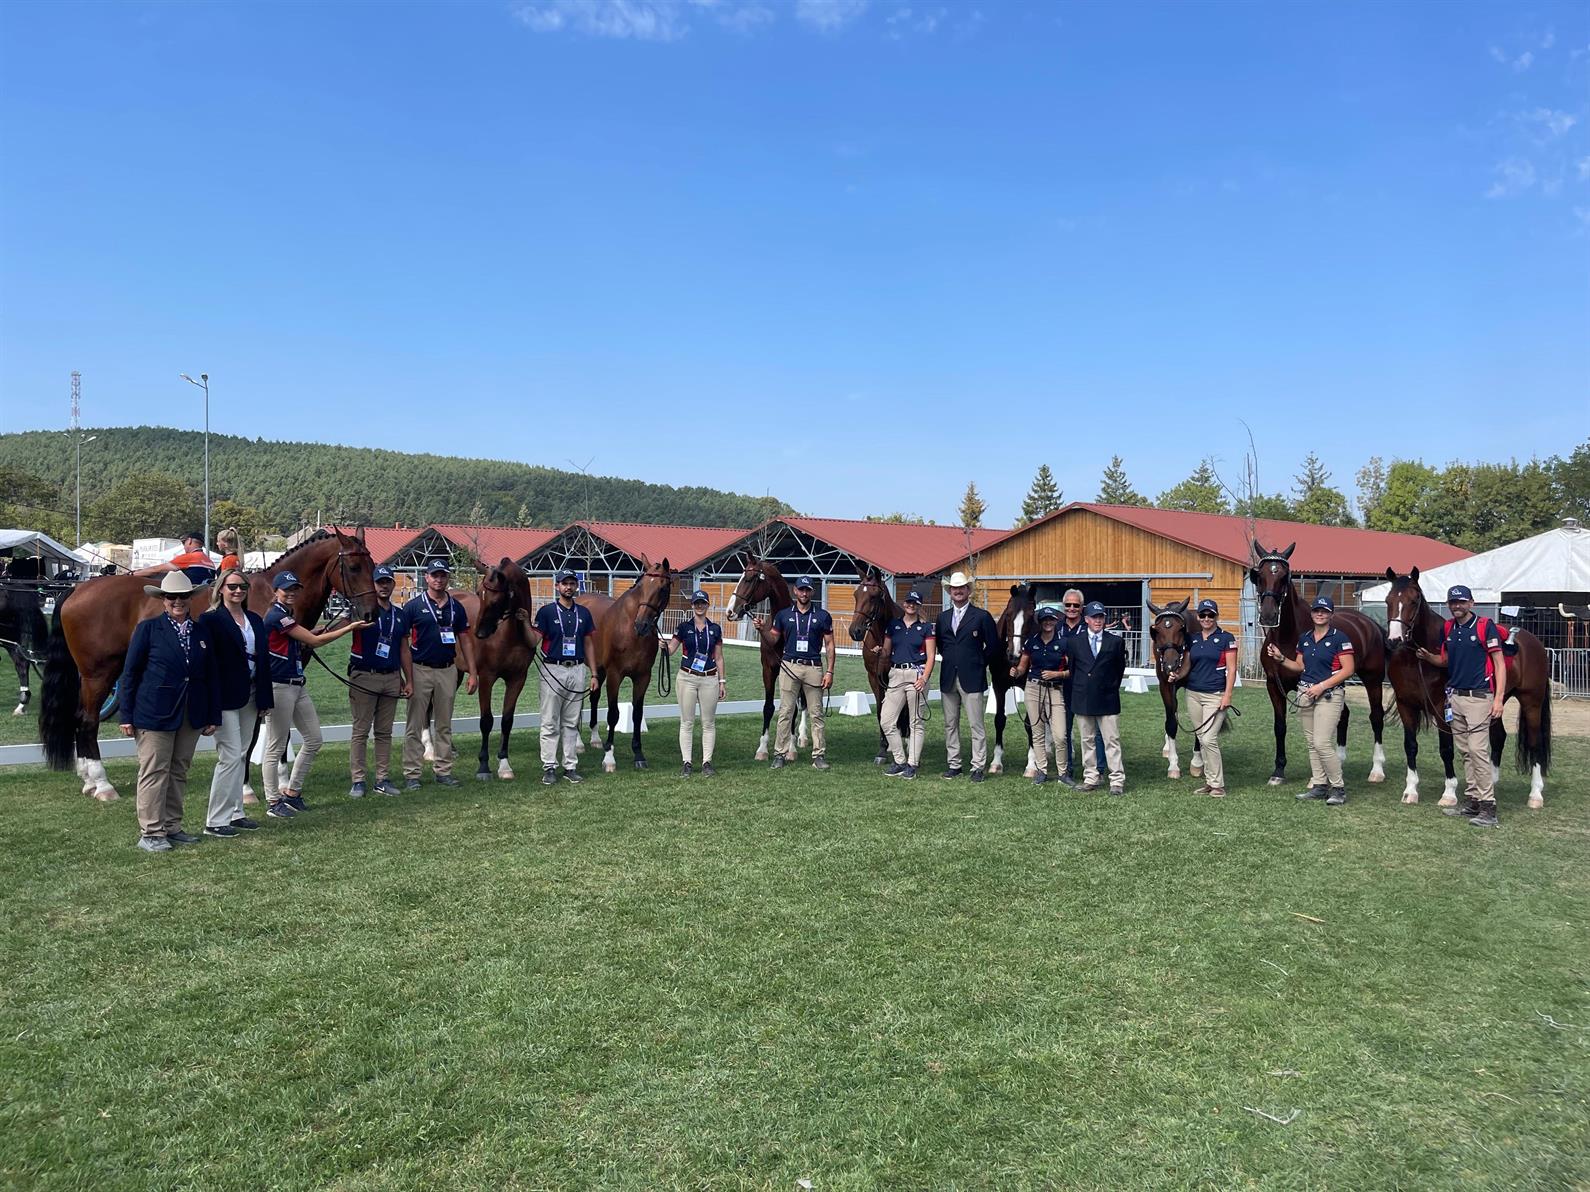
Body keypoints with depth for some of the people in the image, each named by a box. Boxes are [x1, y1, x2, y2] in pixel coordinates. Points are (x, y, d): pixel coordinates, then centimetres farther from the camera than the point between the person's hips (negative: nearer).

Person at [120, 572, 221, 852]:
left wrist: (213, 716, 8)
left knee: (179, 772, 12)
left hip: (192, 715, 5)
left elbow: (210, 676, 11)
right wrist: (127, 716, -5)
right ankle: (150, 832, 7)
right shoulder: (148, 628, -3)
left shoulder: (201, 632, 8)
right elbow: (130, 673, -2)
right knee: (154, 772, 0)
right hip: (154, 713, -4)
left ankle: (172, 827, 21)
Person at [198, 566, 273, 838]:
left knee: (241, 756, 12)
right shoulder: (211, 620, -8)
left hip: (250, 697, 7)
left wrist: (265, 699, 9)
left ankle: (234, 813, 22)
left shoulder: (255, 620, 11)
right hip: (226, 697, -7)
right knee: (230, 756, -7)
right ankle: (215, 821, 2)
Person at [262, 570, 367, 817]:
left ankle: (292, 792, 23)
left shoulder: (288, 616, 15)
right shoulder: (276, 616, -15)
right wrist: (349, 628, -10)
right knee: (276, 747, 0)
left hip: (297, 685, 10)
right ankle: (273, 803, 10)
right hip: (279, 687, -10)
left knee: (313, 739, 12)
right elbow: (315, 640, -15)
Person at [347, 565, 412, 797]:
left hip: (392, 678, 5)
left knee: (385, 732, 10)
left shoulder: (400, 615, 11)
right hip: (364, 676, -5)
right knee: (361, 731, 0)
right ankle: (357, 781, 5)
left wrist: (409, 680, 10)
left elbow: (405, 650, 13)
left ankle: (383, 779, 16)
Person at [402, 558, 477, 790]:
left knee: (444, 725, 10)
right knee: (414, 726, 2)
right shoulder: (413, 606, -4)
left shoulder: (456, 608, 7)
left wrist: (472, 673, 3)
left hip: (448, 670, 4)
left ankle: (443, 771, 18)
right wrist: (406, 678, -14)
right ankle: (411, 774, 8)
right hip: (420, 670, -3)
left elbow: (465, 641, 10)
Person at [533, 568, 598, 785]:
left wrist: (593, 674, 9)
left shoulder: (584, 613, 9)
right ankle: (549, 767, 7)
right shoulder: (547, 611, -3)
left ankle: (570, 766, 15)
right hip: (553, 670, -4)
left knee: (572, 723, 9)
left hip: (577, 670, 4)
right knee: (550, 723, 1)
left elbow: (588, 644, 13)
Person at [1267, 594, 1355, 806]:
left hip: (1329, 694, -7)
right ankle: (1319, 785, 18)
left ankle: (1338, 787, 0)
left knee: (1322, 743, -13)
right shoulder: (1304, 639, 11)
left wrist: (1322, 686, -17)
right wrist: (1280, 658, 2)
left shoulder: (1339, 638, -8)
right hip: (1305, 693, 7)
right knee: (1312, 743, 10)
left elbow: (1348, 670, -12)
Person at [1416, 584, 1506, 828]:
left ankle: (1488, 807, -9)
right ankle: (1471, 800, 19)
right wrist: (1428, 657, -2)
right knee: (1465, 751, 11)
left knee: (1478, 749, -12)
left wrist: (1498, 699, -16)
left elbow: (1500, 664, -9)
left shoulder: (1485, 626, -8)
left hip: (1479, 697, -7)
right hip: (1455, 697, 7)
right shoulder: (1448, 629, 10)